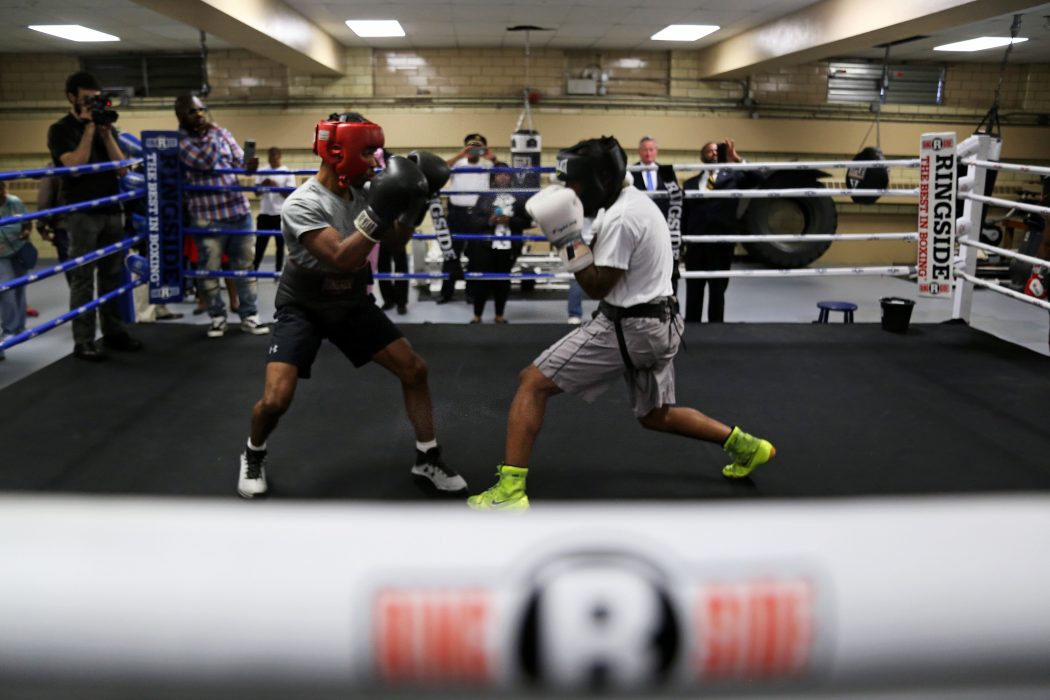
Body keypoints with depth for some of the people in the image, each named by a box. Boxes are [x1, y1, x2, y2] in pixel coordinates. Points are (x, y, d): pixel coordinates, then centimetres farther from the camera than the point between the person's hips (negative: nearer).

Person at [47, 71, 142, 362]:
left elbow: (121, 168, 6)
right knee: (83, 278, -5)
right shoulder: (60, 130, 0)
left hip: (111, 211, 5)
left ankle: (113, 332, 16)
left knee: (112, 275, 8)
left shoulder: (103, 128, 15)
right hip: (82, 213, -5)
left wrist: (106, 134, -4)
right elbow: (75, 166, -16)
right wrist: (88, 130, -12)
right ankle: (83, 341, -4)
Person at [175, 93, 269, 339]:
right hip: (207, 217, -4)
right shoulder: (180, 141, -4)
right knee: (210, 270, 3)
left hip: (238, 210, 4)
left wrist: (250, 164, -16)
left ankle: (249, 316, 18)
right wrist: (211, 132, -8)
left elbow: (240, 161, 7)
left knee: (244, 266, 9)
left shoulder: (222, 133, 11)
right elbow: (205, 161, -19)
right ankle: (217, 317, 17)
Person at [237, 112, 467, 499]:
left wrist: (416, 201, -8)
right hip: (303, 308, -6)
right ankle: (253, 455, 16)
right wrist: (379, 211, -41)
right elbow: (342, 258, -36)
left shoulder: (360, 192, -6)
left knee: (414, 370, 0)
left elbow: (397, 239, 8)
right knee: (276, 399, -18)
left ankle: (428, 459, 16)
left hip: (352, 304, 6)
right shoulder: (301, 205, -26)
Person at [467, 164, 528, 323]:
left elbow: (527, 221, 1)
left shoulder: (518, 198, 6)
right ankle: (477, 315, 9)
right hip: (485, 246, -1)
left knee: (503, 281, 8)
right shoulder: (485, 197, 5)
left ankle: (500, 315, 21)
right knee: (482, 280, -1)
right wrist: (489, 221, -17)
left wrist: (510, 220, -13)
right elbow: (473, 220, 0)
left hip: (508, 247, 1)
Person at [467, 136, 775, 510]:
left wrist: (567, 238, -18)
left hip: (626, 327, -10)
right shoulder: (639, 202, 12)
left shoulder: (620, 218, -19)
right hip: (658, 324, 10)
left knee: (531, 383, -7)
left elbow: (597, 286, -17)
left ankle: (510, 490, -12)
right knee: (656, 416, 27)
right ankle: (746, 446, 28)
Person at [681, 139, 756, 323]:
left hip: (721, 244, -1)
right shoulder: (690, 183, 10)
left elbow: (754, 178, -11)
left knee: (717, 292, 6)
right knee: (693, 292, 7)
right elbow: (683, 215, 9)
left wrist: (737, 159, -21)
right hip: (696, 245, 1)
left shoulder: (732, 177, 6)